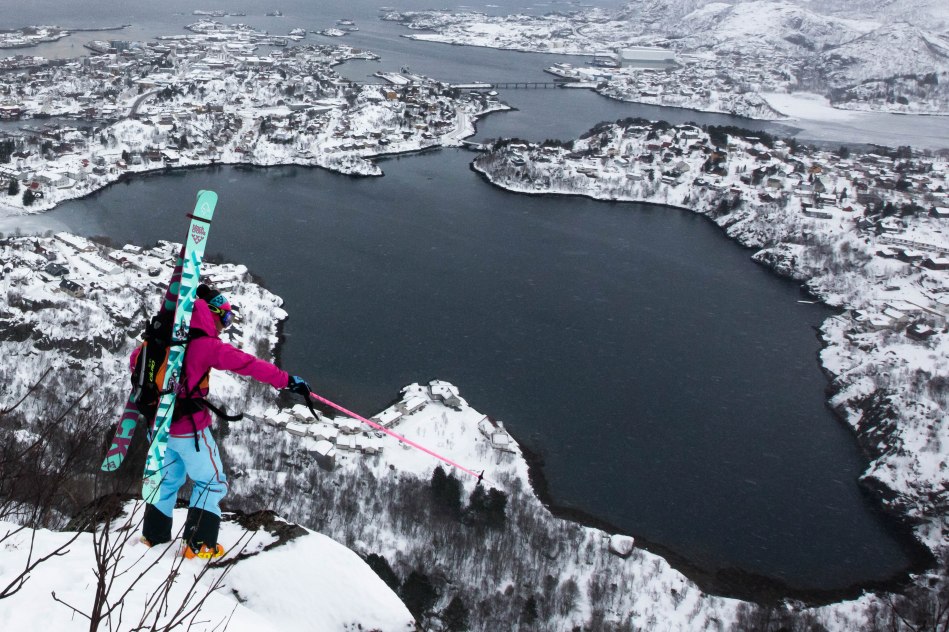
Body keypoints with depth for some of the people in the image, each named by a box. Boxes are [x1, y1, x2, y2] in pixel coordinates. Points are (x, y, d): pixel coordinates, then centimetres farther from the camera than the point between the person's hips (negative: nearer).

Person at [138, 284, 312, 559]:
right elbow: (248, 364, -24)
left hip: (160, 421, 8)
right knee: (211, 483, 8)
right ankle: (199, 544, 7)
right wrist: (287, 380, -23)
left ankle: (154, 534, 35)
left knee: (168, 478, 25)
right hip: (190, 428, -7)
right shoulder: (207, 345, -20)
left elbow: (137, 358, 17)